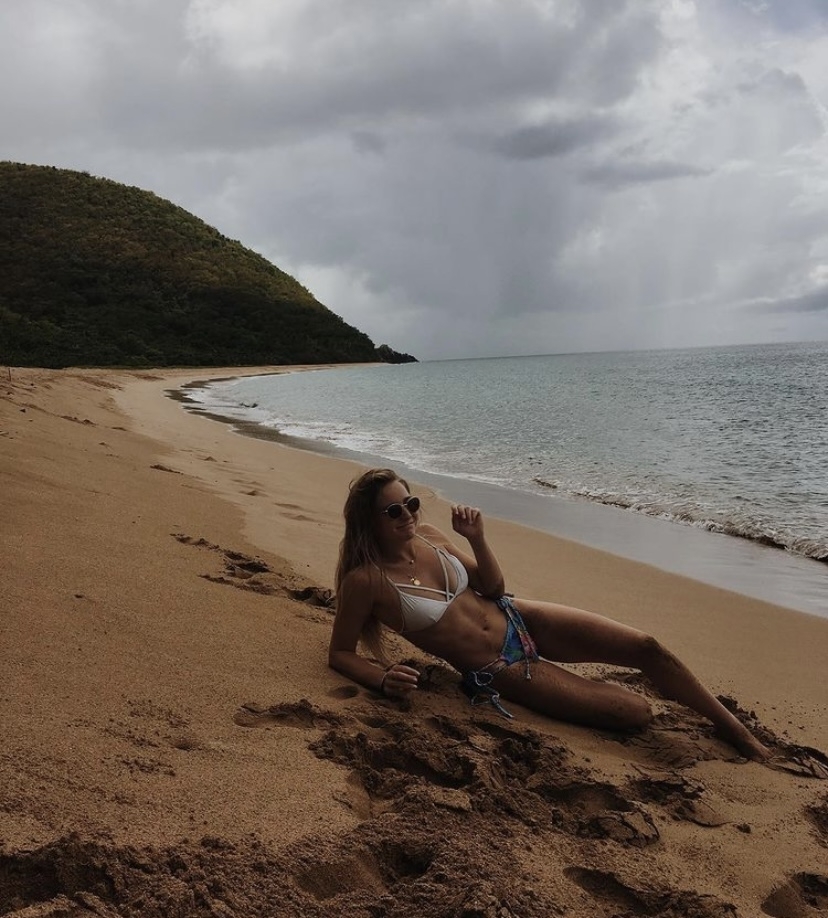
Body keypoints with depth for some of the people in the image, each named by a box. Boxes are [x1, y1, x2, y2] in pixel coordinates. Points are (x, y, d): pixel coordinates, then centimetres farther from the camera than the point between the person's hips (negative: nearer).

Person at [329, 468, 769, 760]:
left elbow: (493, 588, 4)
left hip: (517, 620, 5)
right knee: (636, 711, -14)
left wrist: (477, 538, -13)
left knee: (647, 648, -5)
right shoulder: (365, 580, -19)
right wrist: (383, 677, -28)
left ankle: (733, 727, 17)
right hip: (497, 670, -5)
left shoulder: (426, 534, -3)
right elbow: (340, 654, -9)